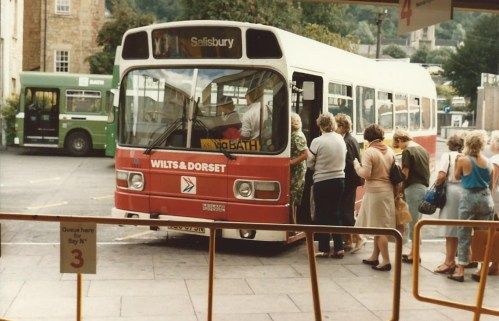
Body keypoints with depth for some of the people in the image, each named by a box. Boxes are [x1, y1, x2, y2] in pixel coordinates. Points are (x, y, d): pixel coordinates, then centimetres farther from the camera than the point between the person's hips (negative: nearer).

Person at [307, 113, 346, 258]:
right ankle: (339, 248, 10)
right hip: (339, 179, 5)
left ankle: (324, 249, 8)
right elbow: (343, 159, 9)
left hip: (322, 182, -5)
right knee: (335, 214, 13)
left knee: (322, 215, 6)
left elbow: (310, 164, -6)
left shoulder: (317, 141, -14)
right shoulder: (341, 140, 3)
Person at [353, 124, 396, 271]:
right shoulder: (390, 151, 7)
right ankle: (375, 257, 24)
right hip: (388, 191, 7)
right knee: (380, 226, 15)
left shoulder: (369, 152, -14)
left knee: (379, 227, -3)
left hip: (375, 192, -7)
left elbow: (365, 174, -18)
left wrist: (356, 164, -2)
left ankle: (386, 261, -4)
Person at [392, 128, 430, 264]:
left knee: (414, 221, -2)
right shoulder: (423, 150, 13)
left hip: (413, 188, -8)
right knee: (416, 220, 15)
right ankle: (414, 251, 21)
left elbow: (405, 175, -13)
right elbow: (425, 171, 14)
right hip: (424, 187, 8)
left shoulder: (407, 151, -12)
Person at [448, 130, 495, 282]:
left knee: (464, 234, 2)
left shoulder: (463, 160, -8)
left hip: (469, 197, -3)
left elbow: (457, 176, 8)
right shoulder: (488, 162, 4)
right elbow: (491, 185, 11)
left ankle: (460, 271, 1)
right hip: (486, 197, 3)